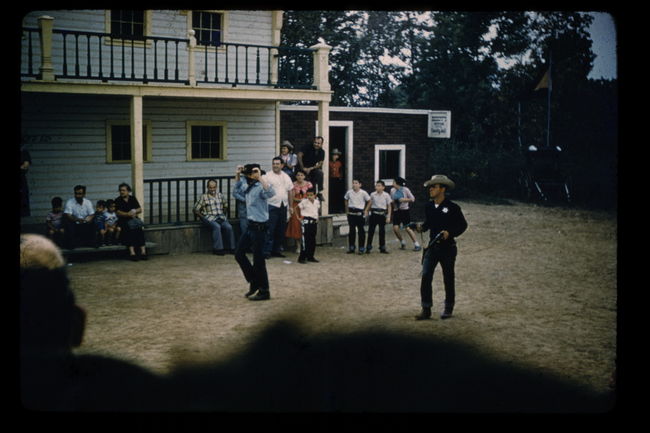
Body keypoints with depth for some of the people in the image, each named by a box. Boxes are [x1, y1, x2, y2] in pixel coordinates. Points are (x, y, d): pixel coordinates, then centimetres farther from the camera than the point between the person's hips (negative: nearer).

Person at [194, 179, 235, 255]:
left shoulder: (220, 195, 15)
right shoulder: (203, 197, 2)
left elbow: (224, 206, 25)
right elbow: (196, 210, 2)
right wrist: (203, 217, -8)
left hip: (221, 217, 4)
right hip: (209, 218, -4)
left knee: (229, 227, -24)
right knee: (217, 226, -34)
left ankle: (231, 248, -16)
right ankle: (217, 249, -30)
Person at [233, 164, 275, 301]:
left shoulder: (260, 188, -18)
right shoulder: (248, 188, 10)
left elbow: (271, 193, -42)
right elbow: (239, 189, 34)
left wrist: (260, 177, -39)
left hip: (259, 227, -9)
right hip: (250, 226, 9)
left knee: (258, 260, -2)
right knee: (239, 254, 13)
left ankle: (264, 291, 11)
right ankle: (254, 282, 25)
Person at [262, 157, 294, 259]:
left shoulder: (286, 177, 14)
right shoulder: (267, 176, -3)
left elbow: (290, 192, 17)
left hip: (283, 206, 6)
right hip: (272, 206, -6)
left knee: (281, 230, 10)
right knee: (270, 230, -8)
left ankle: (277, 250, 19)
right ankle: (267, 251, -4)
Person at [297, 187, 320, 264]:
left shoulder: (317, 202, 8)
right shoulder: (304, 201, -8)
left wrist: (317, 218, 14)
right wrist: (298, 217, -3)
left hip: (314, 222, 6)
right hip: (306, 221, -6)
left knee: (312, 240, 11)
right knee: (305, 239, -10)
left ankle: (310, 257, 21)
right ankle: (302, 257, -8)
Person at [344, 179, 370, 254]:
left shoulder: (363, 193, -8)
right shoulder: (349, 192, 0)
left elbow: (369, 201, 4)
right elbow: (346, 200, 17)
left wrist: (366, 210, 0)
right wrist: (347, 210, 11)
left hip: (360, 213, -3)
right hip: (351, 213, 3)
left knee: (361, 230, 2)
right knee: (352, 230, 7)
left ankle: (361, 248, 10)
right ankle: (351, 248, 15)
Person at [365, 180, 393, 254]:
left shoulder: (386, 195, -2)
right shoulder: (372, 194, -1)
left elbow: (389, 206, 3)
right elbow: (370, 204, 9)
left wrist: (388, 217, -2)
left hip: (382, 214, 0)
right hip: (374, 214, 0)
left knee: (382, 231, 6)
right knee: (371, 231, 1)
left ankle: (382, 248, 16)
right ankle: (368, 248, 8)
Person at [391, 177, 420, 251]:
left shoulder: (405, 190, -9)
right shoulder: (392, 190, 3)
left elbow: (412, 199, -3)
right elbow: (391, 200, 17)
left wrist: (404, 199, -17)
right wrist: (393, 202, -5)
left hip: (405, 211, -5)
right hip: (396, 211, 5)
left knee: (407, 228, -7)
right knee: (395, 228, -5)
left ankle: (416, 244, 2)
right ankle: (402, 242, 17)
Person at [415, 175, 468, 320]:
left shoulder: (452, 207, -10)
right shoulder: (428, 206, 5)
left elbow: (463, 225, -5)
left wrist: (449, 233, -19)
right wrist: (421, 227, -4)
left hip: (447, 247, -4)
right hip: (432, 246, 4)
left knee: (448, 279, 8)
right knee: (425, 276, -7)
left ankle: (448, 308, 23)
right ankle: (426, 309, -1)